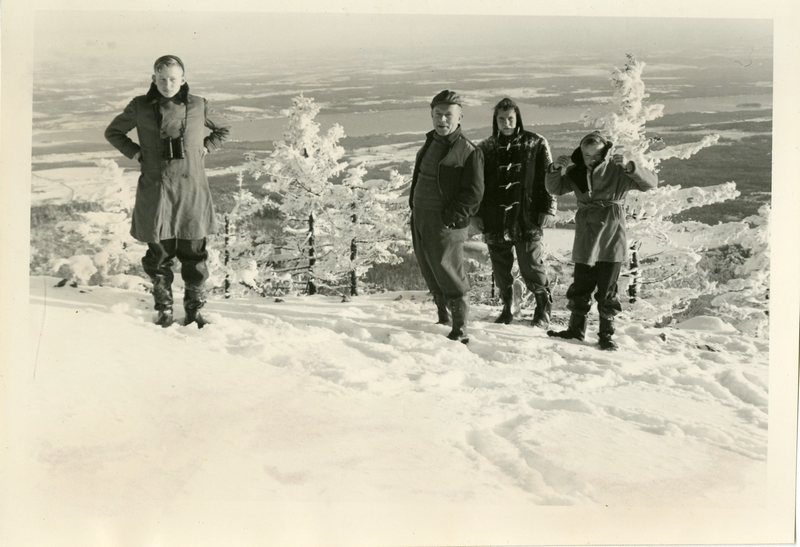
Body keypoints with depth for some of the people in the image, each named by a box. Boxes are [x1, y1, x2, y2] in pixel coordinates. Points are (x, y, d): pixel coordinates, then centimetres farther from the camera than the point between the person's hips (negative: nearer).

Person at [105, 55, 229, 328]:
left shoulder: (198, 106, 3)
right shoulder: (140, 107, 2)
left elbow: (221, 131, 21)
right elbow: (113, 132, 17)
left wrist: (204, 149, 5)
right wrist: (135, 153, 3)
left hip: (191, 187, 0)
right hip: (155, 189, 0)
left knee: (193, 251, 3)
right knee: (159, 251, 4)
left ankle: (194, 309, 16)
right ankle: (164, 308, 20)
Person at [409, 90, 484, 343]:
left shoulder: (468, 151, -10)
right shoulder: (429, 144, 14)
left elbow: (473, 192, -14)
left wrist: (452, 217, -19)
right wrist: (414, 207, 14)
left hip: (446, 226, -8)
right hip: (420, 221, 8)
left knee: (450, 277, -5)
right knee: (431, 276, 17)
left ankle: (459, 330, 4)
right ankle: (443, 319, 33)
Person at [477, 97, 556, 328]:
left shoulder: (535, 144, 3)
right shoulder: (486, 149, 10)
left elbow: (548, 178, 2)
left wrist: (548, 209, -6)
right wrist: (476, 216, 6)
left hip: (527, 219, -3)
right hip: (495, 220, 3)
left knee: (531, 268, -2)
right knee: (500, 270, 10)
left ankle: (544, 308, 17)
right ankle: (506, 308, 26)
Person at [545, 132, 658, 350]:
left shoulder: (617, 170, -8)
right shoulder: (577, 172, 5)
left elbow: (651, 182, -14)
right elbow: (554, 189, 10)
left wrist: (629, 167, -31)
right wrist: (555, 169, -10)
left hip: (611, 242, -3)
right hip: (585, 242, 4)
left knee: (607, 291, 3)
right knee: (580, 288, 10)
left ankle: (606, 334, 14)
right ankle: (576, 328, 24)